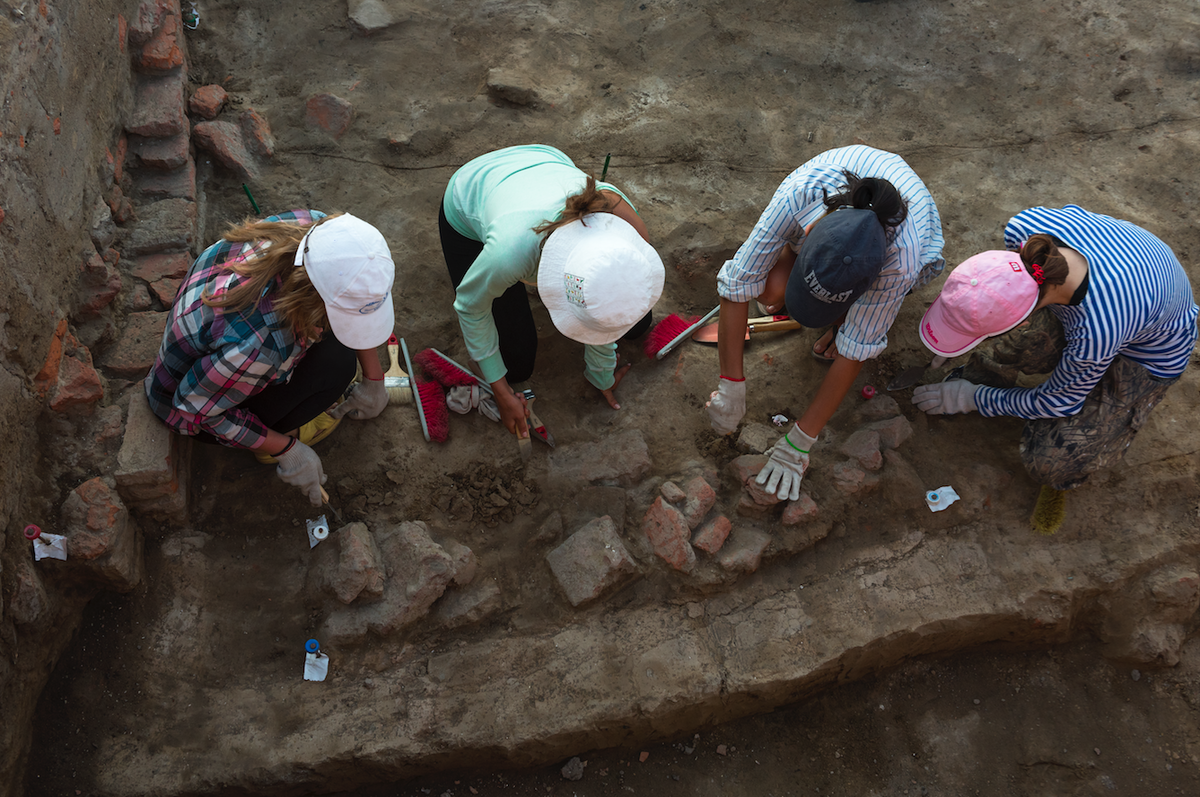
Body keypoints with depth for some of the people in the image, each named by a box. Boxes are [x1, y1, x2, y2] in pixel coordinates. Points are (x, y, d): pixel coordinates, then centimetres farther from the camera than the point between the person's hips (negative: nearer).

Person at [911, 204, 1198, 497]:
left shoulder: (1096, 335, -47)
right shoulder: (1024, 227, -33)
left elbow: (1059, 402, -23)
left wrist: (972, 399, -10)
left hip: (1151, 352, -5)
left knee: (1051, 466, -15)